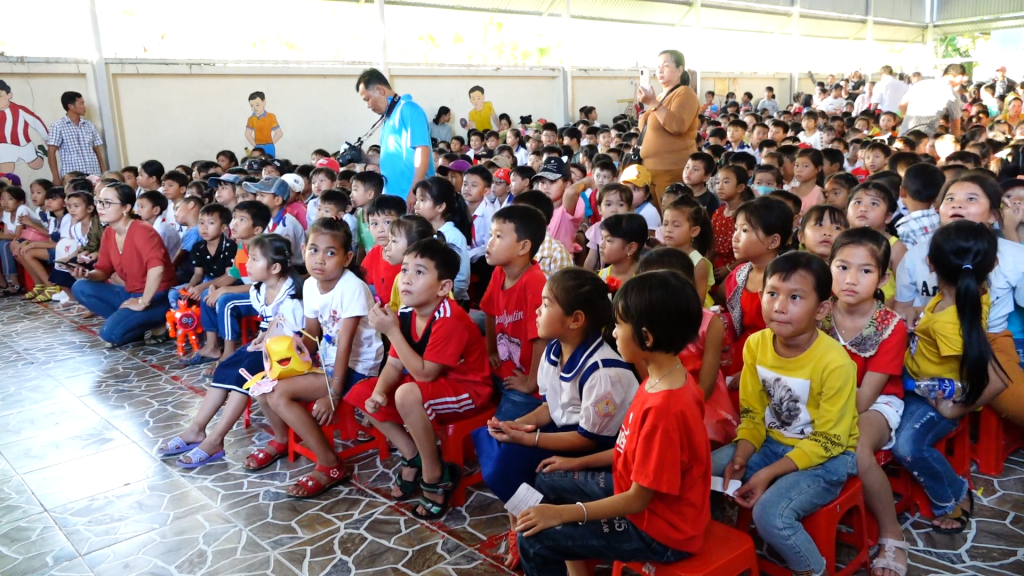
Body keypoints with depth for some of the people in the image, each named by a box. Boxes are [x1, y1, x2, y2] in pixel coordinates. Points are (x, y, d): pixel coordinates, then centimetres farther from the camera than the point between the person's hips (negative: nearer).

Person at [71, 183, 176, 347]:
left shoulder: (142, 230, -21)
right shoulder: (108, 233, 6)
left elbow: (157, 268, -36)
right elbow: (104, 270, 13)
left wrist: (143, 302, -28)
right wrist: (87, 275, -10)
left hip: (157, 298, -9)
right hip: (131, 294, 9)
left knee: (109, 333, -23)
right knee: (80, 288, -3)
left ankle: (154, 326, 0)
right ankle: (125, 321, -1)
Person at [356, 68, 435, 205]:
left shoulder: (407, 109, -8)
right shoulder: (389, 117, 18)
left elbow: (422, 151, -18)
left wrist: (414, 192, -24)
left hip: (409, 197, -9)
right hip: (394, 197, 9)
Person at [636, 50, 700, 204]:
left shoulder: (684, 93, -6)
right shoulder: (660, 97, 18)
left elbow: (678, 126, -24)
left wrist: (653, 103, -23)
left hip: (673, 171, -8)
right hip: (651, 169, 8)